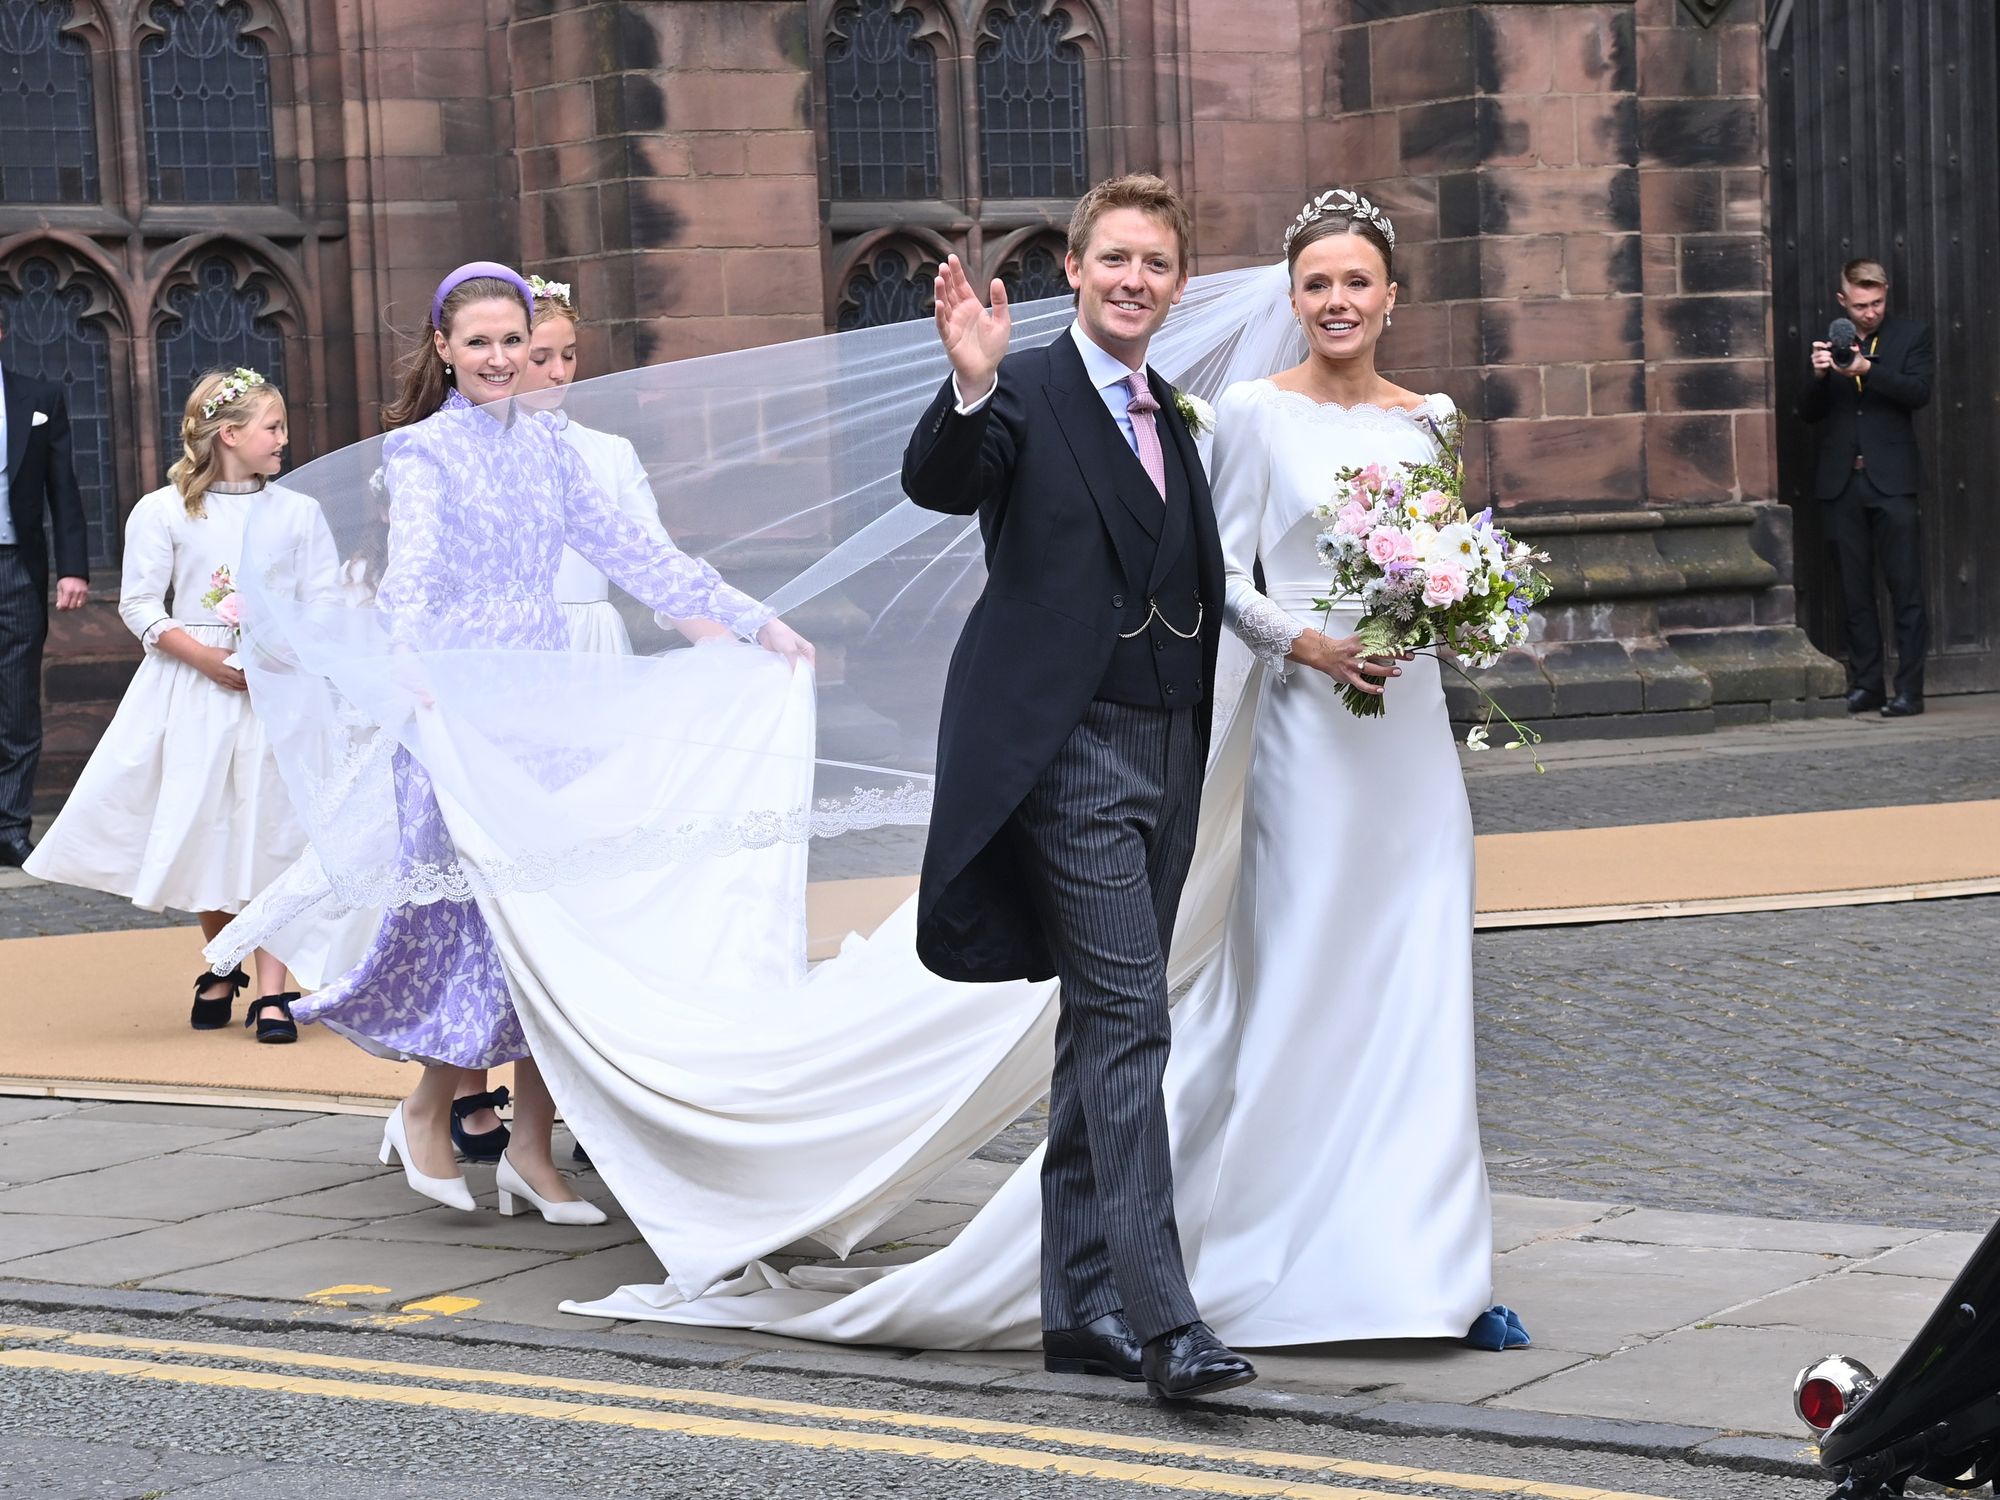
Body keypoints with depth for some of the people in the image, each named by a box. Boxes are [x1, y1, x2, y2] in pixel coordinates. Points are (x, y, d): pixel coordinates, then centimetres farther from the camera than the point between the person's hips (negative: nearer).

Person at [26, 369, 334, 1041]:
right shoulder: (163, 511, 0)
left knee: (269, 828, -4)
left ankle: (271, 990, -1)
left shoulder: (298, 512, 5)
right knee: (204, 829, 5)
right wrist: (207, 658, -13)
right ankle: (220, 967, 27)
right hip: (192, 688, 0)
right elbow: (141, 606, -2)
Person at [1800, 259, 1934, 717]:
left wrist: (1867, 371, -20)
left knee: (1905, 588, -5)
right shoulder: (1829, 341, 13)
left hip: (1891, 479, -3)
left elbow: (1918, 393, -8)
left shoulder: (1911, 335, 7)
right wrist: (1819, 375, -10)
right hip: (1841, 482, 3)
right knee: (1854, 591, 5)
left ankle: (1909, 688, -3)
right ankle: (1865, 684, 11)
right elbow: (1809, 413, 9)